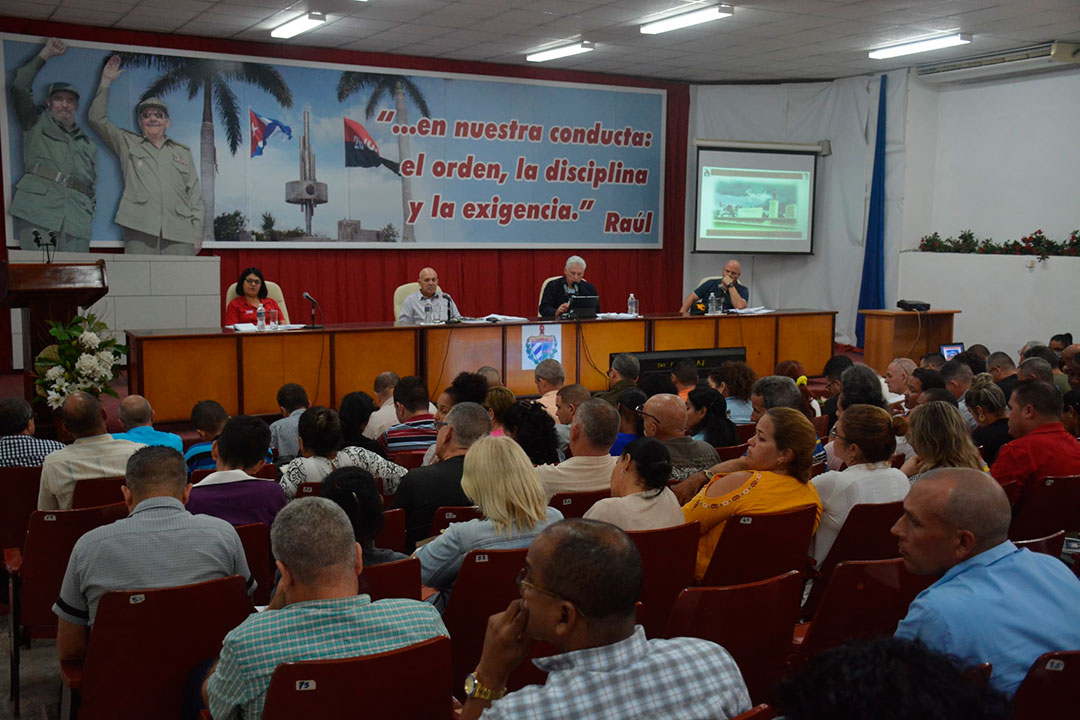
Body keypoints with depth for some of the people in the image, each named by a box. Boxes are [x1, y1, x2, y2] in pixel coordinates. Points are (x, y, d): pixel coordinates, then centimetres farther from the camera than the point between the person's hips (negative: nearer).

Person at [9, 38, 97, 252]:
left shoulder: (88, 145, 31)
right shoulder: (36, 124, 23)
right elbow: (19, 87, 10)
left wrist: (89, 216, 11)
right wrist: (45, 54, 14)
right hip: (37, 212, -3)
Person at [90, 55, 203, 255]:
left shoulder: (183, 153, 23)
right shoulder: (127, 144, 22)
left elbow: (194, 195, 17)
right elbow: (97, 118, 15)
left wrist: (197, 232, 7)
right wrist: (106, 81, 13)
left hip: (179, 234, 1)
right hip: (140, 230, -1)